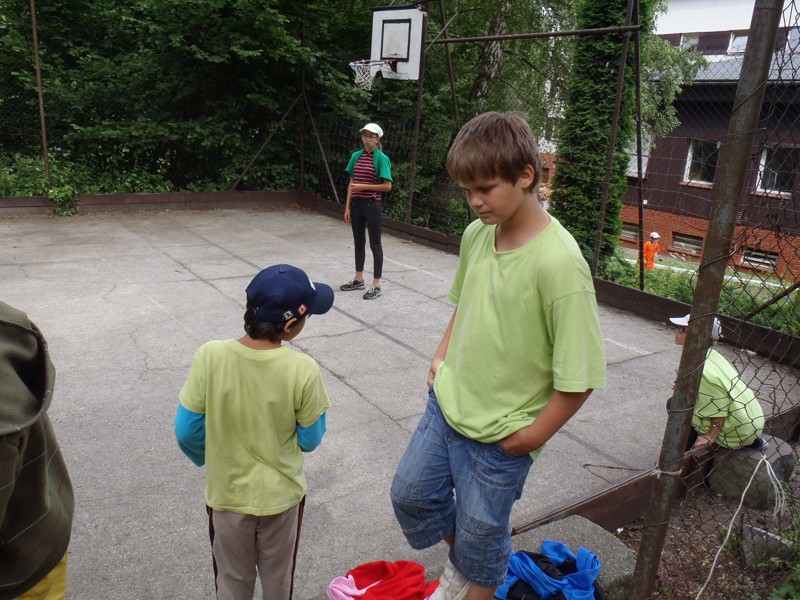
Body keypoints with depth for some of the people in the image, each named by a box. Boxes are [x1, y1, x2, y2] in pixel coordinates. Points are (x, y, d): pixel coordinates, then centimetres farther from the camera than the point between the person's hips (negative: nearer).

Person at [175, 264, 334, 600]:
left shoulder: (210, 356, -21)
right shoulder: (303, 370, -25)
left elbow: (186, 431, -11)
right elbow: (309, 440, -11)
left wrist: (208, 460, 9)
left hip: (226, 493, 1)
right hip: (281, 494, -1)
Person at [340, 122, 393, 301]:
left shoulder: (381, 158, -8)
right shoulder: (356, 156, 8)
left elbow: (387, 186, -12)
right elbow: (351, 182, 10)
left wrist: (364, 186, -17)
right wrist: (347, 206, 7)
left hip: (372, 205, -6)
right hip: (356, 204, 6)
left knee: (374, 244, 1)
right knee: (358, 243, 14)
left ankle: (376, 285, 7)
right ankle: (358, 279, 27)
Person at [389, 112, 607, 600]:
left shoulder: (559, 262, -28)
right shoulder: (476, 234, -5)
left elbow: (580, 373, -23)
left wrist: (533, 436, -14)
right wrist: (442, 357, 7)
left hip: (500, 435, -6)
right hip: (447, 402, 7)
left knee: (481, 535, 15)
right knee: (410, 494, 21)